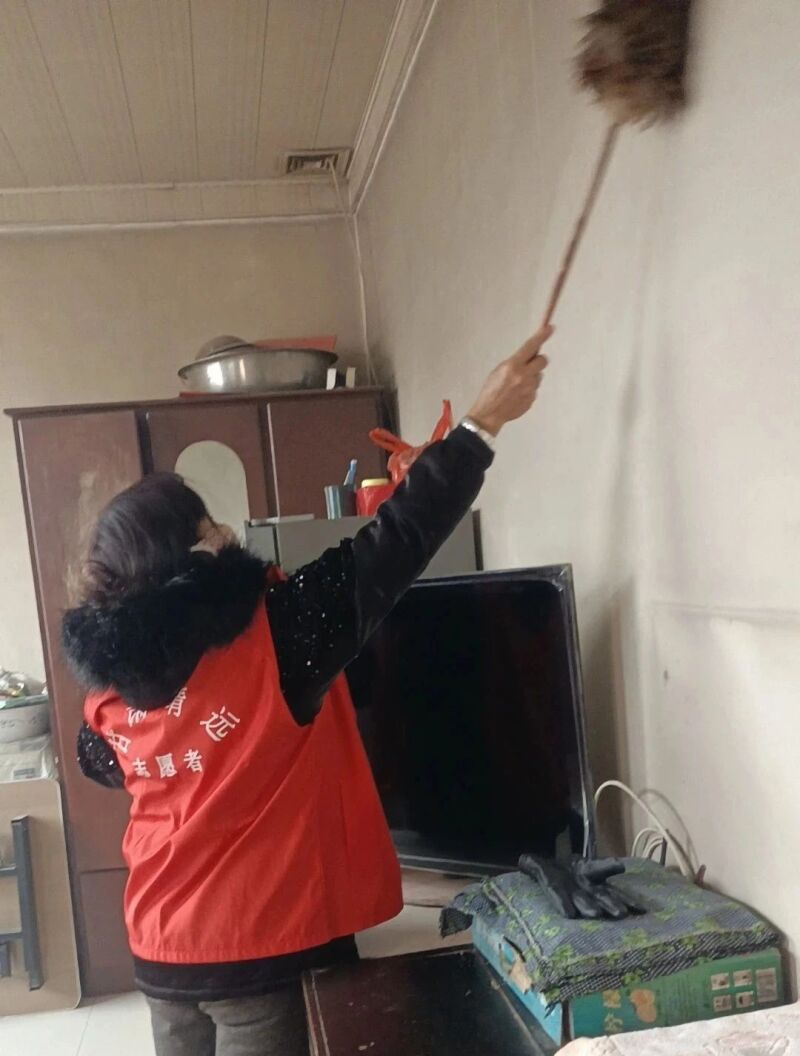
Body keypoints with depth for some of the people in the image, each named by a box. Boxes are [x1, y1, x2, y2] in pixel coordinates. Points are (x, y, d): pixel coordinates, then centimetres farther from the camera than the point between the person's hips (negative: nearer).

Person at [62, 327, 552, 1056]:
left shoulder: (109, 678, -4)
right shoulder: (273, 633, -22)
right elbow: (395, 544, -19)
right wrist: (484, 422, -12)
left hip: (162, 948, 6)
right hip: (267, 946, -6)